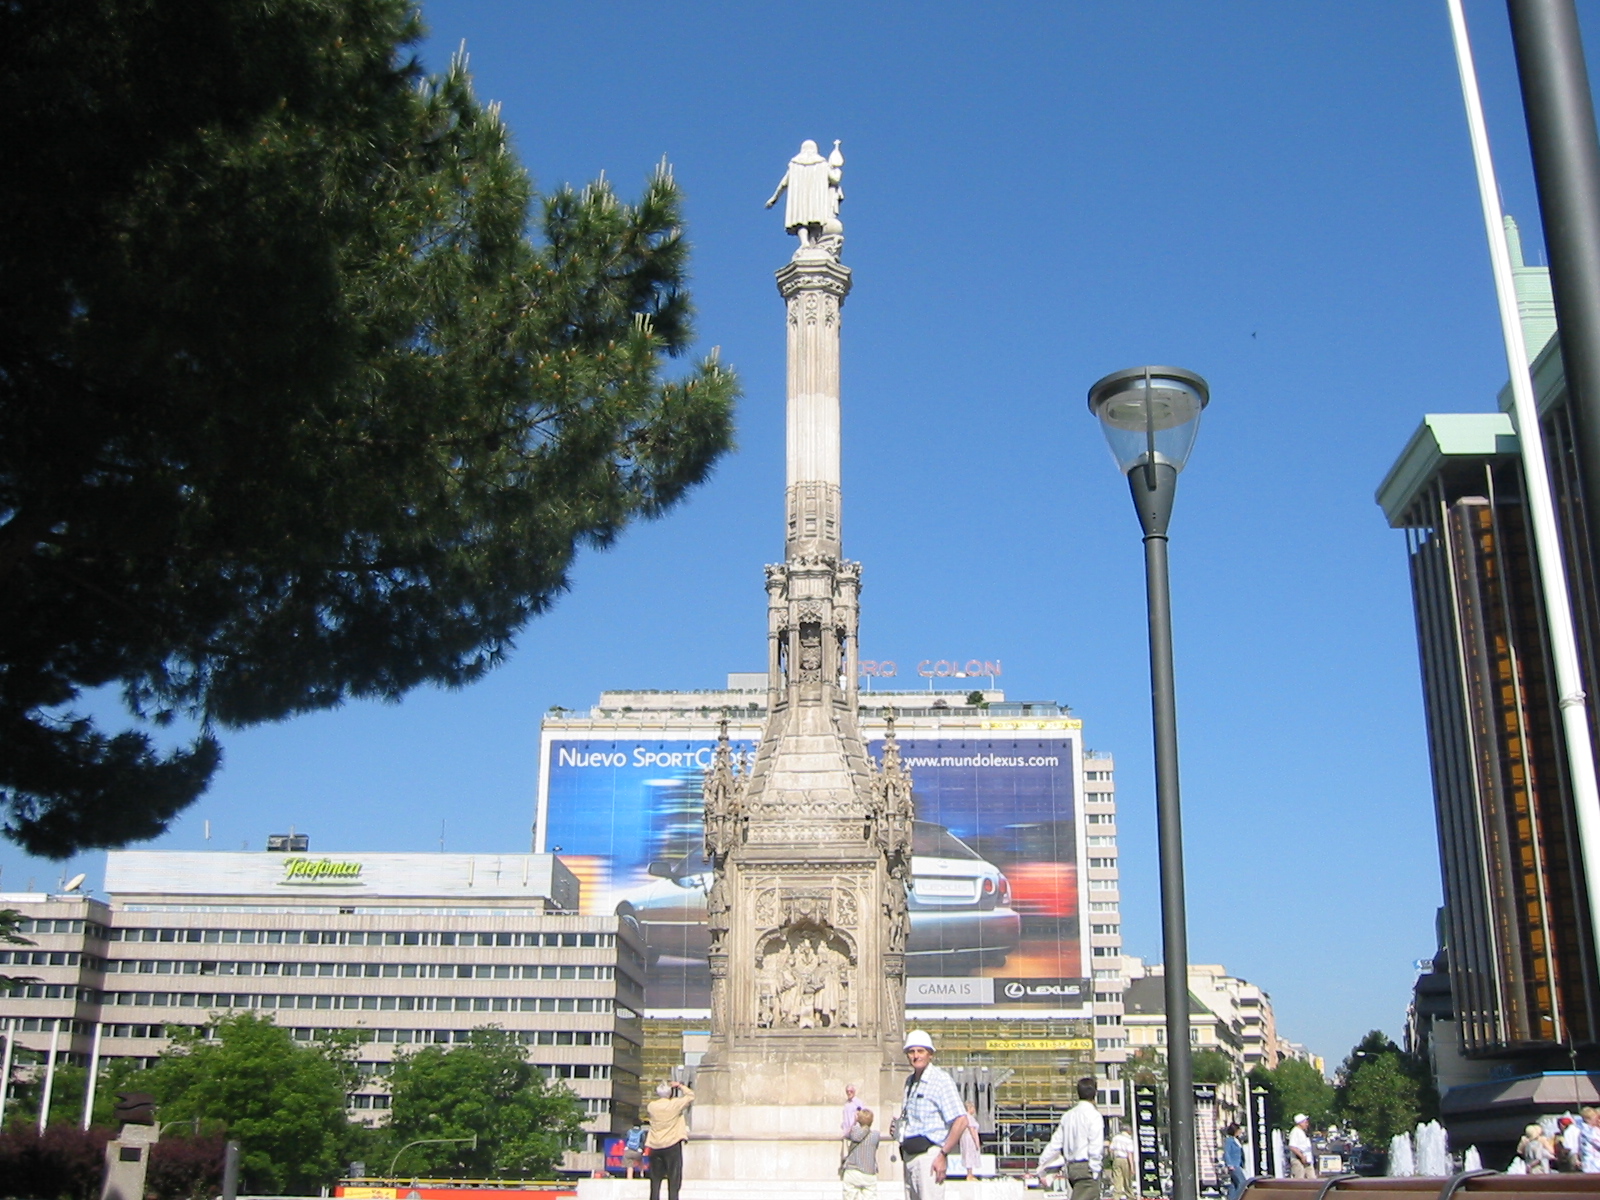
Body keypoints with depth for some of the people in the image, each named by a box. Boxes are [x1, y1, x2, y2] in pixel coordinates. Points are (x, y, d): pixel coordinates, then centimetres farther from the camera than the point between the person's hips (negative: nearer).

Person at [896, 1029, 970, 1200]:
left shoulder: (941, 1079, -9)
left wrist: (943, 1155, -18)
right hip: (909, 1156, 8)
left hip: (929, 1154, -8)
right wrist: (898, 1126, 8)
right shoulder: (910, 1081, 16)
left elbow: (960, 1121, -15)